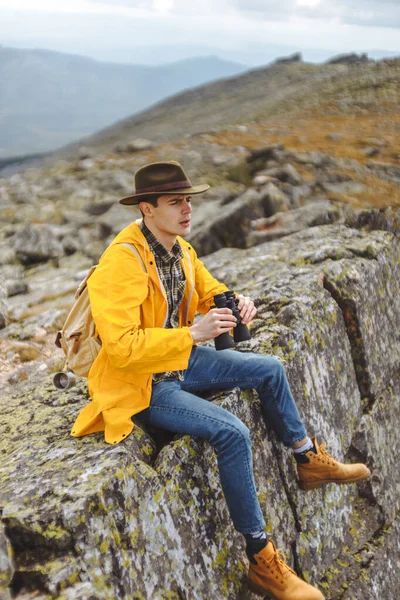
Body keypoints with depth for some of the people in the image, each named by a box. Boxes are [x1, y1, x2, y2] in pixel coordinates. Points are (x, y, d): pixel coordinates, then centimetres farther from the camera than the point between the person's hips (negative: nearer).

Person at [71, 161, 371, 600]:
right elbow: (121, 347, -32)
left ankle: (309, 460, 31)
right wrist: (194, 333, -36)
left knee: (270, 369, 10)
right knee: (233, 433, -25)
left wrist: (236, 303, -10)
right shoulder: (123, 262, -27)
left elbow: (210, 291, 14)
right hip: (139, 383, -9)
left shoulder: (180, 247, 0)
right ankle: (261, 561, -9)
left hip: (181, 362, 9)